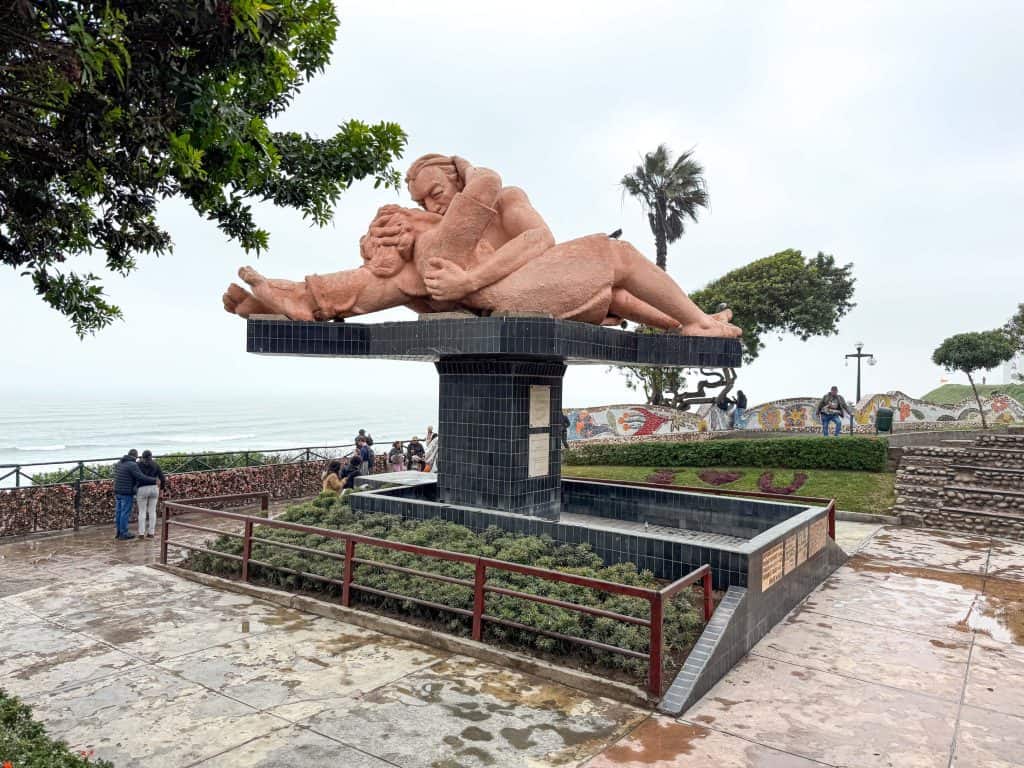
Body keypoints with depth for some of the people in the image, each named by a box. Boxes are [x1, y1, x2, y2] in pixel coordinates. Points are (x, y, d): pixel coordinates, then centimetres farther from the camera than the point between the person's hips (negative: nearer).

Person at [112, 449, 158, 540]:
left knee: (118, 512, 13)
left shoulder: (119, 463, 9)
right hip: (127, 493, -8)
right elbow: (141, 478, -23)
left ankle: (119, 532, 20)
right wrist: (154, 481, -13)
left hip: (117, 491, 8)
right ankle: (123, 534, 4)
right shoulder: (132, 465, -18)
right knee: (125, 513, -1)